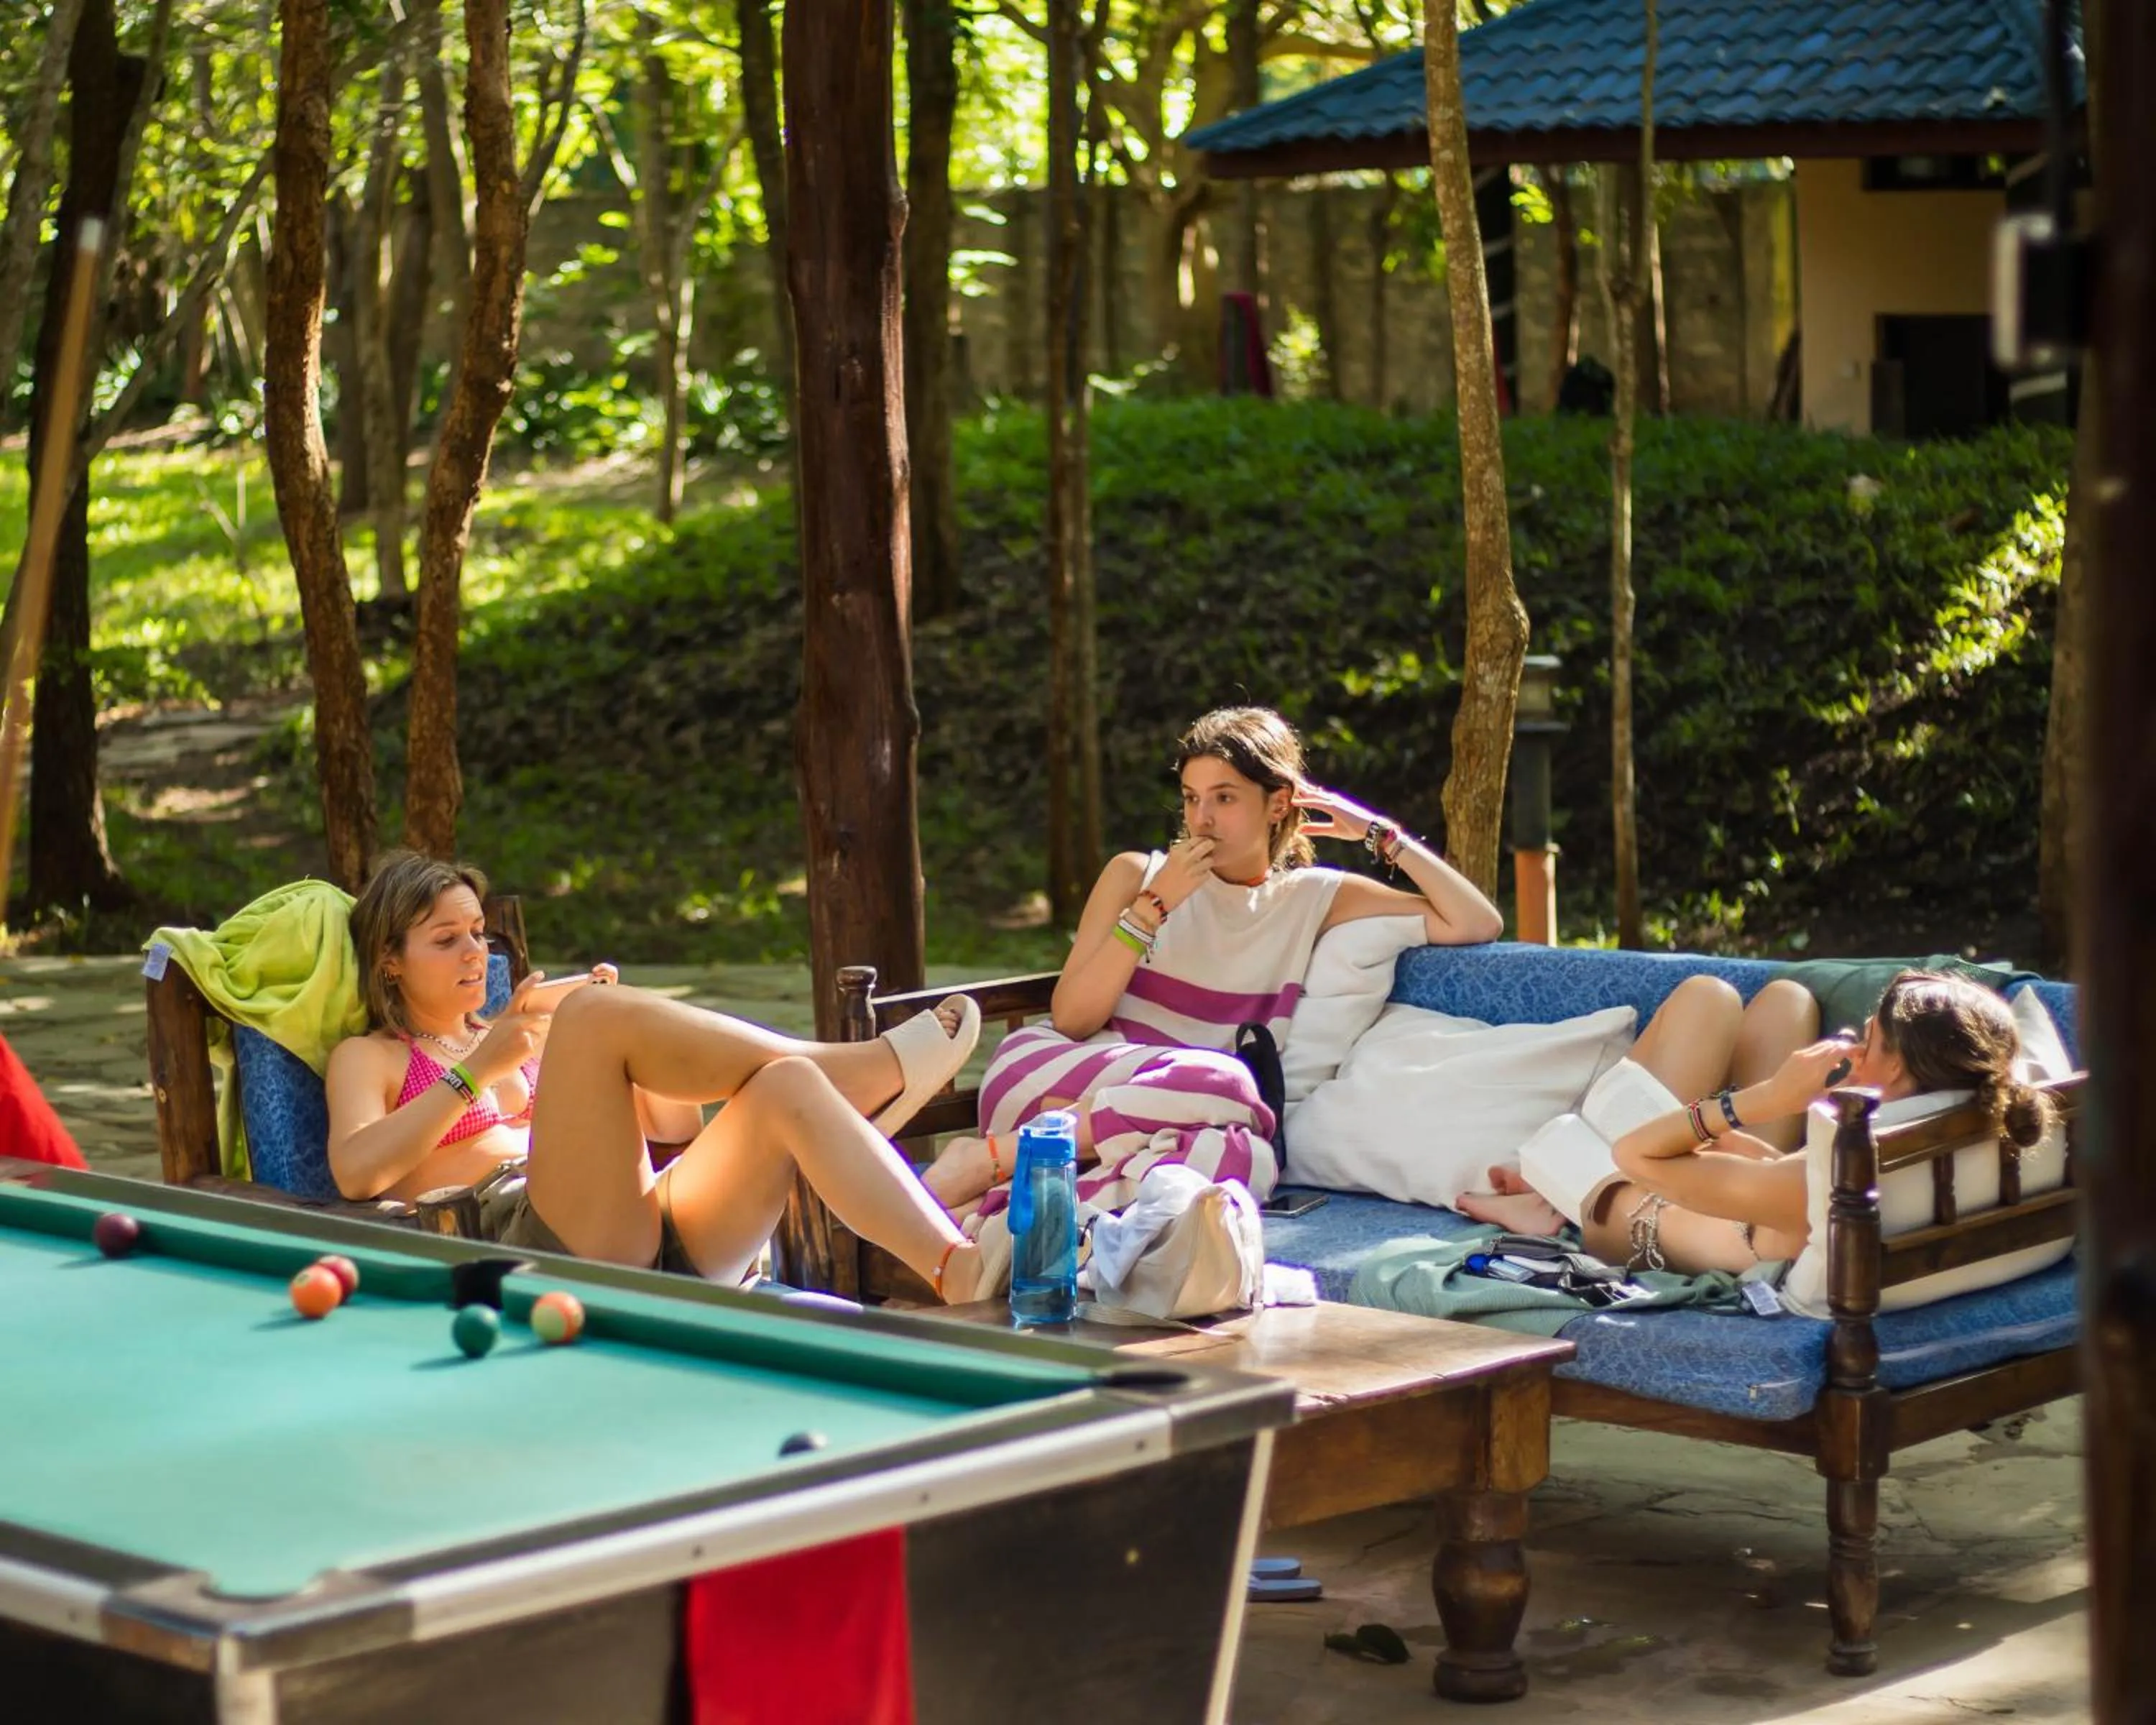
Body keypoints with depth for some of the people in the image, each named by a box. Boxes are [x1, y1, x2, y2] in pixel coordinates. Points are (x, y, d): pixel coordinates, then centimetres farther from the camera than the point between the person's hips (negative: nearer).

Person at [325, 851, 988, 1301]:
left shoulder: (530, 1032, 35)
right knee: (592, 1012, -24)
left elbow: (679, 1124, 28)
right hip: (547, 1253, -5)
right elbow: (356, 1173, -3)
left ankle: (959, 1271, -44)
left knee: (788, 1089, -23)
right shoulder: (369, 1058, 20)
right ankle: (867, 1067, -16)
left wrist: (630, 1031, 13)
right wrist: (476, 1072, -2)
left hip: (657, 1237, 5)